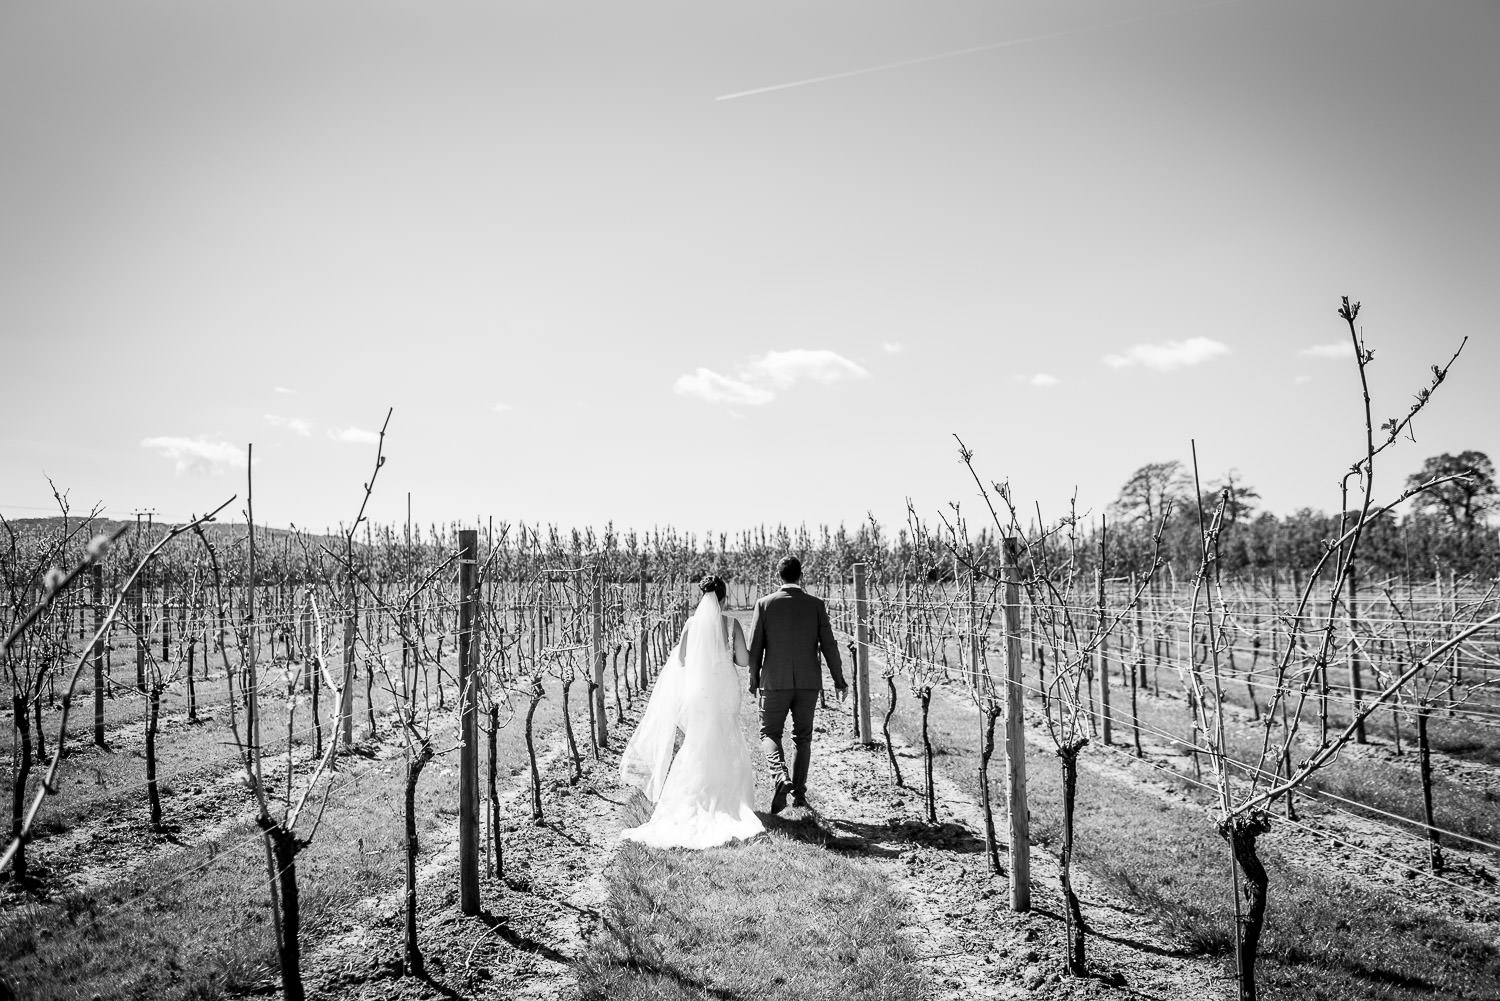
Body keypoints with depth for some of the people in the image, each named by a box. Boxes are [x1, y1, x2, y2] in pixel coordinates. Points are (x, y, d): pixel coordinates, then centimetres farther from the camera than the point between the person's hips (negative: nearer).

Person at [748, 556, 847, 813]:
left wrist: (753, 679, 11)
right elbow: (828, 645, -2)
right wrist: (838, 679, 8)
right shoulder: (816, 605, -1)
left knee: (769, 733, 9)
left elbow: (755, 647, -2)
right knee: (802, 737, 15)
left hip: (775, 681, -2)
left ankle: (781, 776, -16)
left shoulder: (765, 604, -4)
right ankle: (799, 793, 17)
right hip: (808, 683, 2)